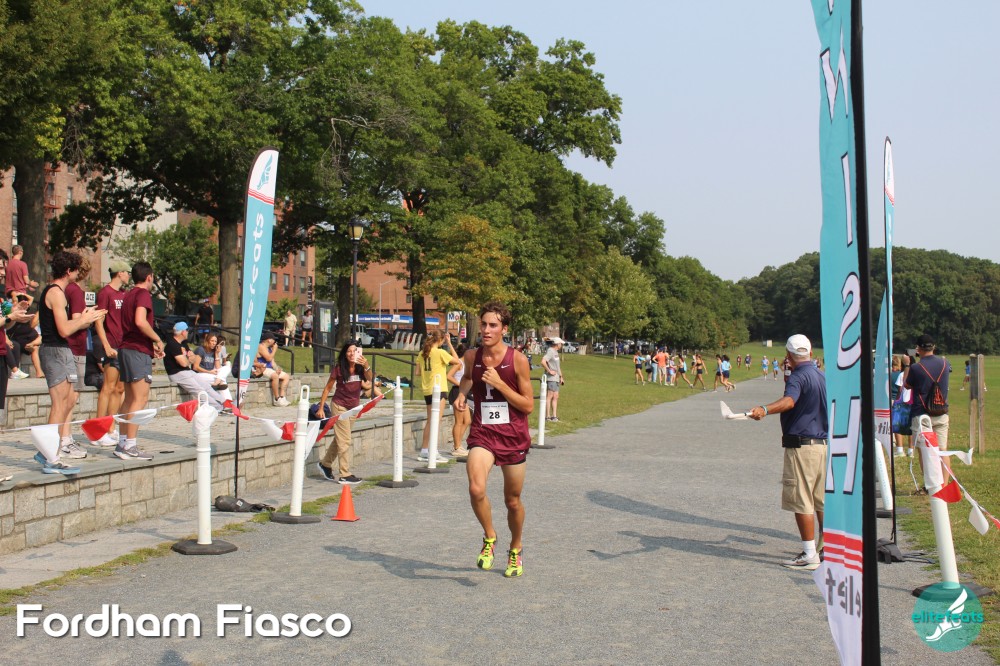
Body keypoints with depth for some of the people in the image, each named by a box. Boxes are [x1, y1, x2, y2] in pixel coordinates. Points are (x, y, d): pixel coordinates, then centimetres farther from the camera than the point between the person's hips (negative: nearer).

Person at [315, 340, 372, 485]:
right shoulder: (339, 368, -13)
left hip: (354, 406, 5)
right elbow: (328, 388, -6)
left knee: (339, 439, 16)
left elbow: (369, 378, -23)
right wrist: (321, 407, -7)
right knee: (345, 441, -5)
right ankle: (345, 475, -1)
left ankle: (325, 464, 35)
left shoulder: (360, 367, -4)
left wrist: (366, 366, -41)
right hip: (340, 406, -5)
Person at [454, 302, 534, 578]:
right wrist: (462, 394, 5)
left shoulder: (518, 360, -11)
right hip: (482, 434, 1)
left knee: (513, 501, 12)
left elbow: (528, 405, -10)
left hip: (513, 438, -1)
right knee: (476, 489, -24)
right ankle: (489, 538, 4)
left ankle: (515, 550, 40)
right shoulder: (472, 356, 0)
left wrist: (499, 383, -20)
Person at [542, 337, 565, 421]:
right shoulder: (550, 351, -13)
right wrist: (549, 371, -20)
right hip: (551, 378, -10)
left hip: (556, 378, 10)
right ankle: (547, 416, -6)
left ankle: (554, 416, 13)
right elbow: (543, 362, -27)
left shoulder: (556, 352, 18)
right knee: (550, 396, -8)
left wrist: (561, 377, 23)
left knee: (555, 397, 9)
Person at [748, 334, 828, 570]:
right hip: (822, 444, 9)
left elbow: (789, 400, -35)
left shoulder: (798, 376, -12)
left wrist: (764, 409, -52)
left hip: (801, 446, -9)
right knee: (821, 500, 14)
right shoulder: (820, 375, 15)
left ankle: (810, 555, -3)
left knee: (801, 501, -4)